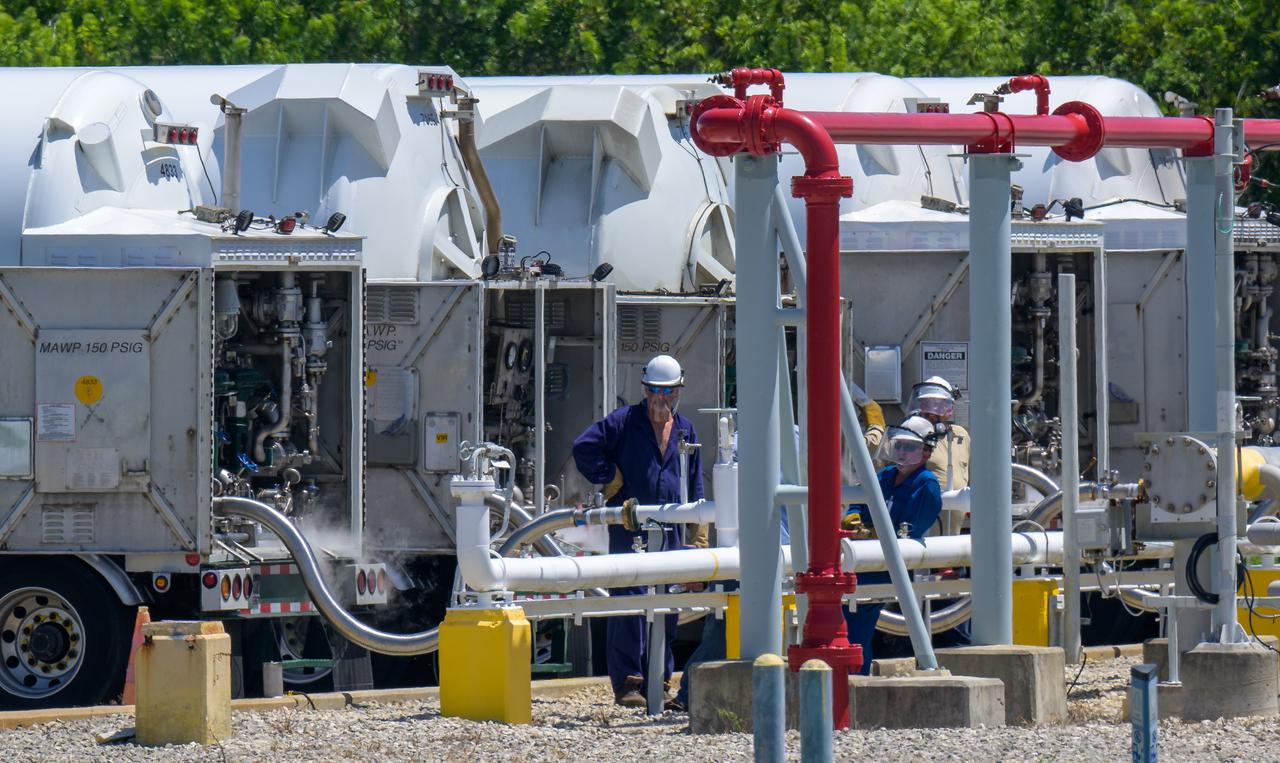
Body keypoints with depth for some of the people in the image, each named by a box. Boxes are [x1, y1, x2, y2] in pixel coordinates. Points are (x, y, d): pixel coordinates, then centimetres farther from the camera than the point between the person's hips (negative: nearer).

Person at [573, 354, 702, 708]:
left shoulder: (685, 431, 17)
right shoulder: (623, 422, 2)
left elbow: (695, 489, 20)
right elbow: (584, 447, -5)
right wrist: (611, 480, -7)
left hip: (670, 532, 5)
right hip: (628, 529, -5)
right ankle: (627, 683, -11)